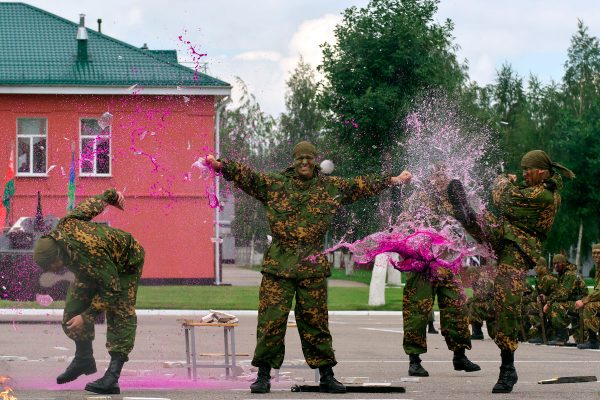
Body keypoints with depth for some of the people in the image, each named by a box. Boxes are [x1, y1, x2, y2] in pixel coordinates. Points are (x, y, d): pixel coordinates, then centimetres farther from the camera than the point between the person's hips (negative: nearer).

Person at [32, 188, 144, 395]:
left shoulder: (87, 255, -47)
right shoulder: (64, 226, -23)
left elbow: (111, 289, -39)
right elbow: (90, 205, -6)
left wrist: (87, 317, -36)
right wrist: (111, 196, 12)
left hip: (126, 264, -8)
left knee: (120, 315, -22)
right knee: (74, 307, -1)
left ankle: (113, 375, -32)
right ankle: (84, 358, 17)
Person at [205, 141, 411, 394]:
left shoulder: (332, 188, 11)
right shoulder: (274, 184, 6)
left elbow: (362, 185, 18)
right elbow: (246, 176, 1)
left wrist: (394, 181, 22)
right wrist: (219, 165, -12)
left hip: (313, 266, 1)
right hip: (278, 265, -1)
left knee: (315, 322, 6)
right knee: (271, 321, -4)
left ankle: (326, 377, 14)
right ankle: (264, 375, 3)